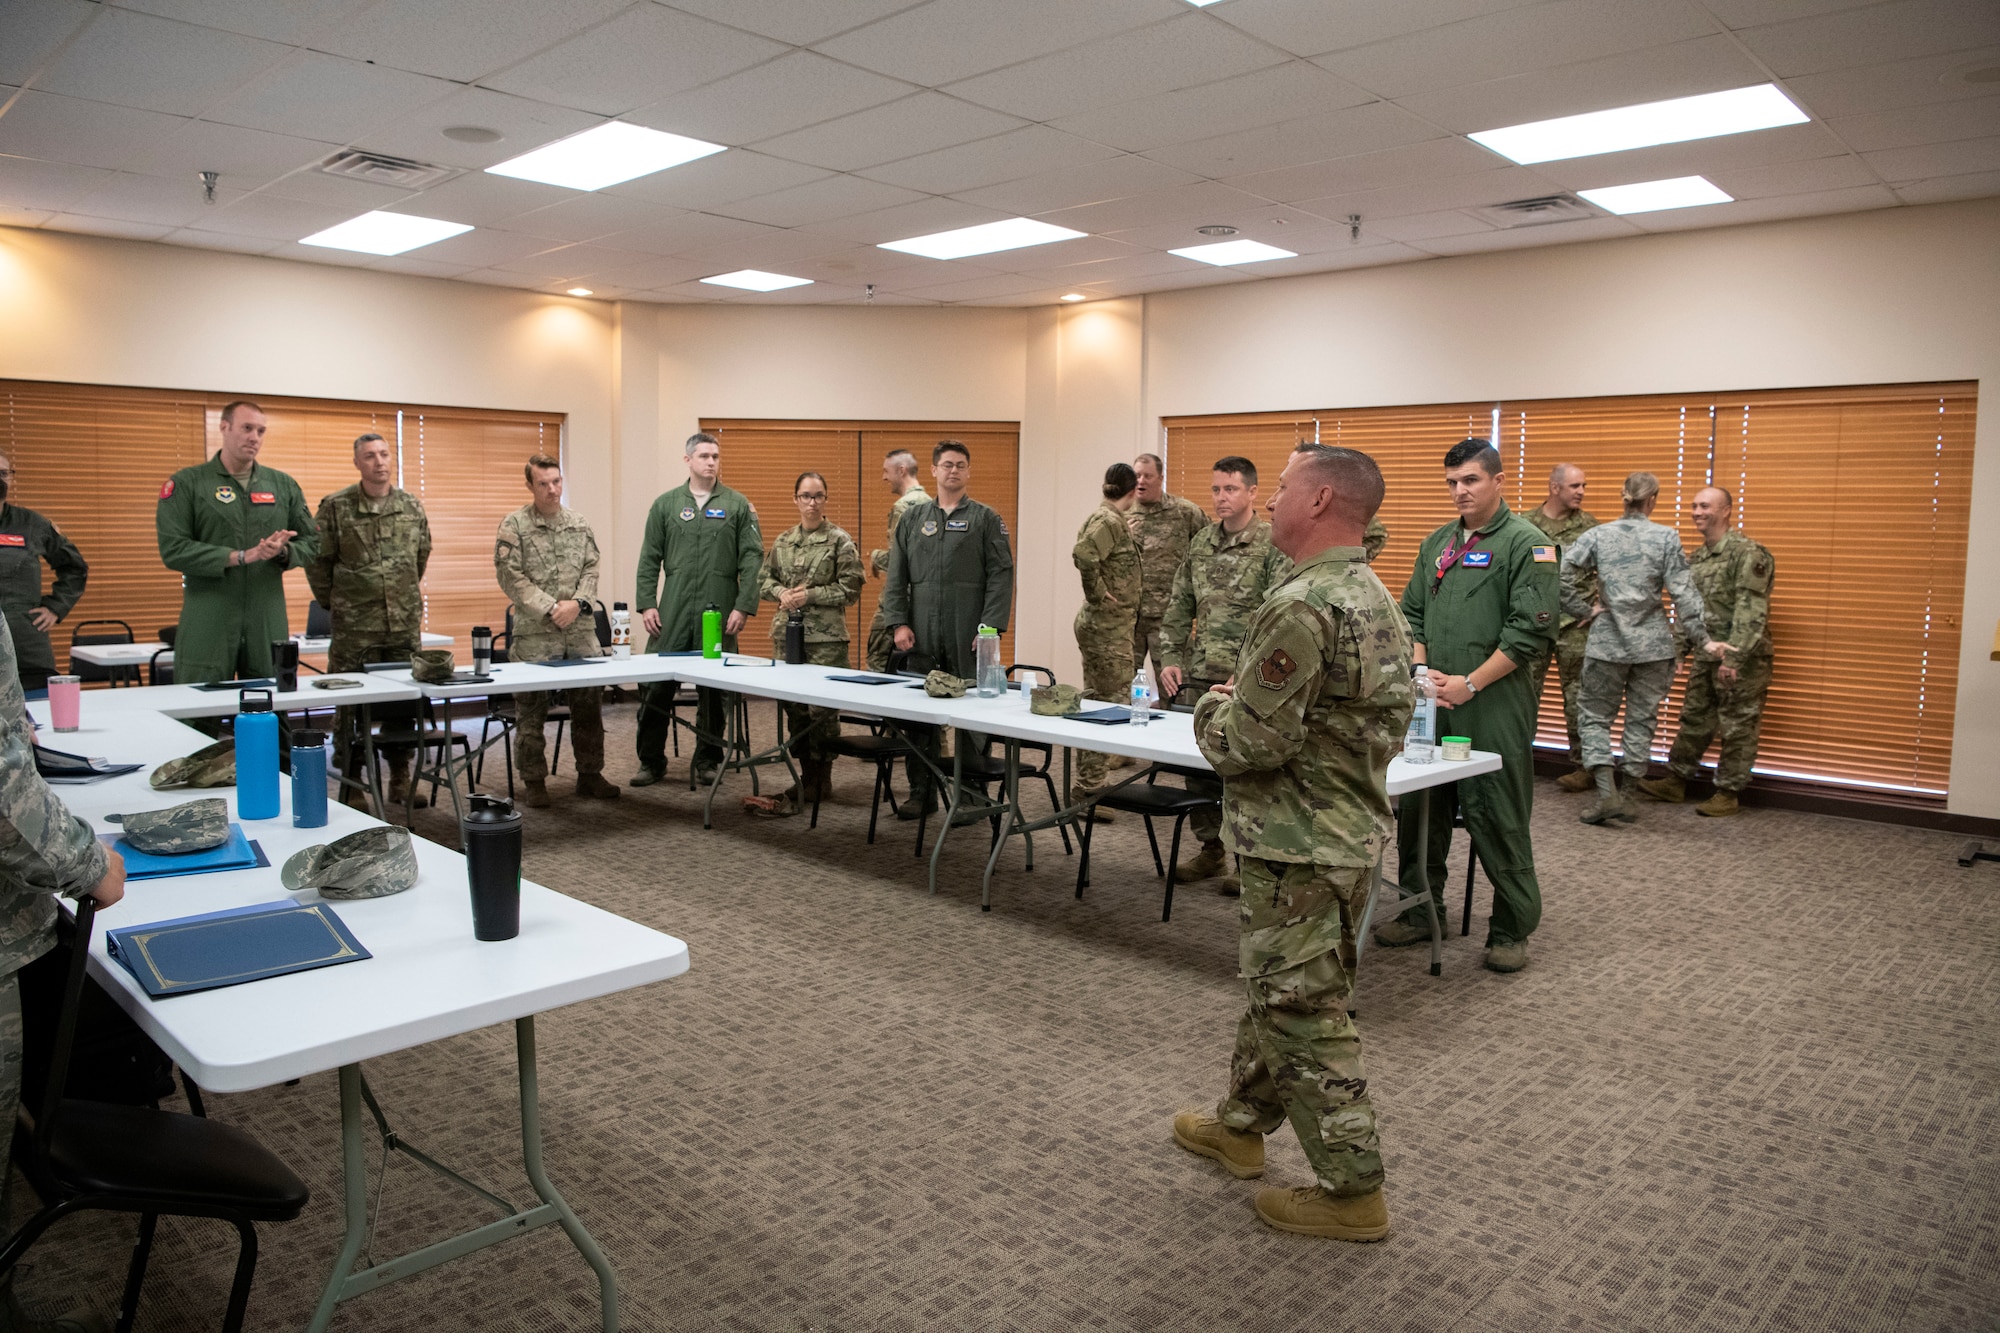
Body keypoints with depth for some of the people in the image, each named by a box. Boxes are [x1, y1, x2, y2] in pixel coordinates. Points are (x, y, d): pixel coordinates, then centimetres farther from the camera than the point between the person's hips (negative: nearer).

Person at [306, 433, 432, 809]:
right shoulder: (335, 507, -4)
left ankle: (401, 780, 20)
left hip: (405, 624, 3)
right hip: (354, 628, -3)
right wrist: (334, 602, 7)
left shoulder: (413, 507, 7)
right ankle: (352, 786, 12)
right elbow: (317, 561, 2)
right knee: (351, 706, 2)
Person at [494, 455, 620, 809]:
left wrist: (577, 603, -10)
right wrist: (550, 609, -13)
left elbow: (591, 568, 7)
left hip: (581, 630, 4)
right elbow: (510, 576, -8)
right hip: (535, 633, -4)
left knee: (589, 703, 8)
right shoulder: (514, 525, -3)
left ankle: (589, 774, 20)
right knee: (532, 709, 2)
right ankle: (535, 782, 12)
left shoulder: (578, 523, 10)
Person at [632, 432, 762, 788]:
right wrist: (647, 605, 0)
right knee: (656, 688, 0)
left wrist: (743, 607, -8)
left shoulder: (737, 505, 4)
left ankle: (707, 760, 18)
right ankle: (651, 761, 13)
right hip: (672, 612, 1)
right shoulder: (666, 504, 9)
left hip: (718, 613, -1)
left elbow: (752, 558, 0)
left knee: (714, 692, 5)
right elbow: (650, 559, 9)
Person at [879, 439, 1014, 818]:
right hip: (921, 637, 3)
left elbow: (1001, 577, -2)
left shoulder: (985, 520, 4)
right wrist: (898, 623, 1)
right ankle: (921, 793, 16)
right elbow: (896, 577, 12)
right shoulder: (914, 519, 14)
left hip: (967, 638, -3)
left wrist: (990, 628, -11)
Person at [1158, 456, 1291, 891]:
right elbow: (1179, 607, 17)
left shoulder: (1274, 545, -8)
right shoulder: (1200, 543, 12)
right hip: (1199, 677, 6)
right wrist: (1170, 659, 7)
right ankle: (1210, 848, 25)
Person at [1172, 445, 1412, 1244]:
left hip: (1298, 847, -10)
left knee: (1306, 1015, 3)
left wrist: (1212, 711, -3)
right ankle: (1242, 1126, 40)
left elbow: (1250, 745, -26)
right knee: (1279, 991, 23)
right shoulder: (1376, 600, 9)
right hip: (1354, 829, 10)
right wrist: (1243, 703, 11)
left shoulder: (1302, 607, -23)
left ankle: (1353, 1193, 17)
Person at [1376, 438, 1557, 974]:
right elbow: (1413, 615, 17)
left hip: (1494, 710, -6)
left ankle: (1511, 930, 13)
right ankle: (1420, 912, 26)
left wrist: (1469, 684, -13)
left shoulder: (1526, 544, -5)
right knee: (1420, 808, 11)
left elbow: (1531, 631, -12)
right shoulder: (1437, 544, 16)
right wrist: (1423, 673, 0)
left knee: (1498, 819, -1)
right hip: (1431, 706, 6)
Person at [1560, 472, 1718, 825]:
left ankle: (1608, 792, -4)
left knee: (1595, 714, 9)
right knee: (1642, 718, 11)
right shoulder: (1666, 537, -3)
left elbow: (1561, 575, -10)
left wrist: (1584, 611, 1)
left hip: (1607, 641, 0)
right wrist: (1704, 638, -4)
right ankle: (1628, 791, 16)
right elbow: (1682, 592, -7)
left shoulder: (1598, 535, -1)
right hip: (1652, 644, 0)